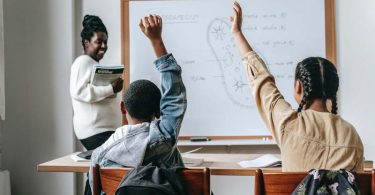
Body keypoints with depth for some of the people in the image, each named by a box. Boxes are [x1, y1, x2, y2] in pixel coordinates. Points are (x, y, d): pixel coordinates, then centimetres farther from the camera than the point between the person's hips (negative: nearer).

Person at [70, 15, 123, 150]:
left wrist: (113, 88, 9)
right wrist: (111, 89, -21)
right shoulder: (83, 61, -9)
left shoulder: (95, 64, 21)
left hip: (106, 128, 10)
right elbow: (78, 92, -23)